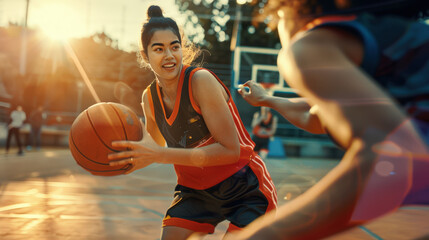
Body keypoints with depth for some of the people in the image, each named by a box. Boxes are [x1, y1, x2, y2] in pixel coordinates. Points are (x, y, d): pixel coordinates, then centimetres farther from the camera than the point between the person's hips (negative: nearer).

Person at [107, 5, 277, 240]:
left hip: (244, 187, -5)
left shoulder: (201, 80, -23)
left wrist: (160, 155, -32)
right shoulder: (149, 98, -4)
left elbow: (230, 150, -28)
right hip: (196, 189, 5)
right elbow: (156, 143, 16)